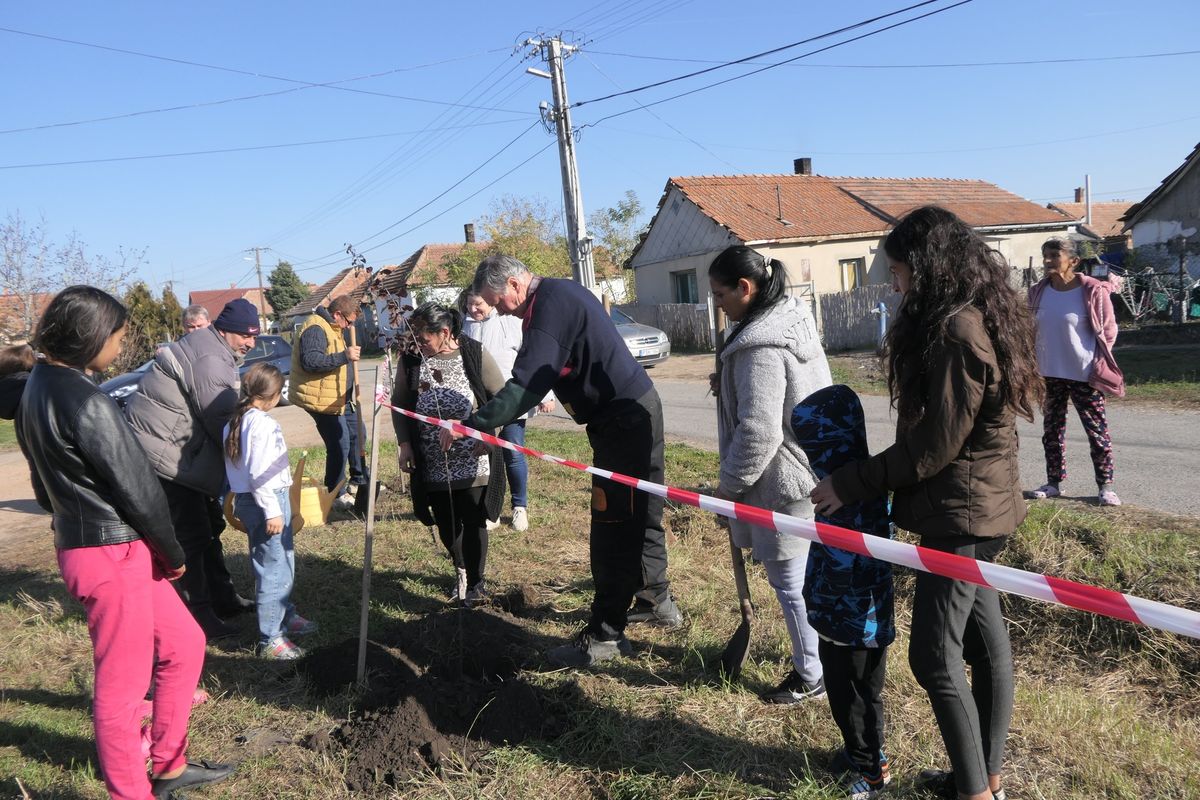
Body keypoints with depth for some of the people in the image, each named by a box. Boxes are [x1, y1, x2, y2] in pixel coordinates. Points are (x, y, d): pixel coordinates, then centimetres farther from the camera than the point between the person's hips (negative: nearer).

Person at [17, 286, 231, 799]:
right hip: (112, 554, -10)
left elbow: (47, 485, 16)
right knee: (124, 684, 4)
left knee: (184, 643, 20)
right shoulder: (82, 399, -21)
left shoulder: (40, 387, 10)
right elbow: (136, 487, -17)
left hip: (80, 542, 10)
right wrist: (174, 555, -5)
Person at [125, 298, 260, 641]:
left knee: (204, 526, 18)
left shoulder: (215, 351, 14)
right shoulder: (209, 360, -21)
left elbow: (222, 412, 16)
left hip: (179, 450, 11)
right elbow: (222, 420, -20)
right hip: (163, 451, -11)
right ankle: (199, 615, 0)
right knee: (190, 534, -7)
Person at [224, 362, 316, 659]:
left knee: (282, 563, 23)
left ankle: (286, 615, 38)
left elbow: (238, 465, 15)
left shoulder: (236, 421, 9)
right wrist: (272, 511, -20)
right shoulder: (262, 424, -19)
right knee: (275, 569, -3)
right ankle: (271, 639, 3)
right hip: (267, 500, -10)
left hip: (247, 498, 10)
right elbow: (259, 474, -23)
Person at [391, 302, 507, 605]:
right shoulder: (411, 359, -2)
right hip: (432, 464, 3)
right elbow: (399, 403, 9)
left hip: (472, 461, -3)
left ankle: (476, 582, 21)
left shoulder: (475, 354, -9)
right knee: (446, 523, 13)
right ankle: (461, 571, 38)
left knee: (473, 521, 3)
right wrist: (404, 444, 1)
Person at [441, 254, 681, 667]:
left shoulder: (551, 304, -18)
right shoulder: (560, 293, 14)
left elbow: (527, 385, -26)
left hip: (624, 420, -10)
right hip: (633, 412, 10)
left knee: (613, 528, -4)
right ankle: (657, 593, 38)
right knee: (640, 512, 21)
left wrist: (472, 425, -24)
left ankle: (606, 635, 5)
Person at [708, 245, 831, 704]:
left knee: (789, 579, 5)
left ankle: (811, 675, 21)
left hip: (784, 480, -10)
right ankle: (818, 653, 39)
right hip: (814, 468, 10)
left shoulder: (759, 347, -24)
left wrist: (729, 484, -13)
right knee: (807, 572, 22)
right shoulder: (793, 317, 7)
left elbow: (758, 433, -26)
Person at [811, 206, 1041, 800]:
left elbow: (934, 445, -21)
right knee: (984, 640, 16)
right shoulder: (978, 318, 12)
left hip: (960, 513, -10)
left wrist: (849, 485, -14)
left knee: (934, 656, -2)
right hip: (981, 506, 10)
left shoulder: (956, 332, -21)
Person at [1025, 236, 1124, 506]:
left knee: (1096, 431, 4)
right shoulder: (1038, 292, 2)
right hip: (1049, 374, 5)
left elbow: (1108, 331, -5)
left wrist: (1098, 367, -6)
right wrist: (1033, 368, 9)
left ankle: (1105, 485, 15)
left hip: (1083, 374, -4)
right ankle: (1053, 482, 23)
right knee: (1051, 430, 12)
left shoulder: (1093, 291, -12)